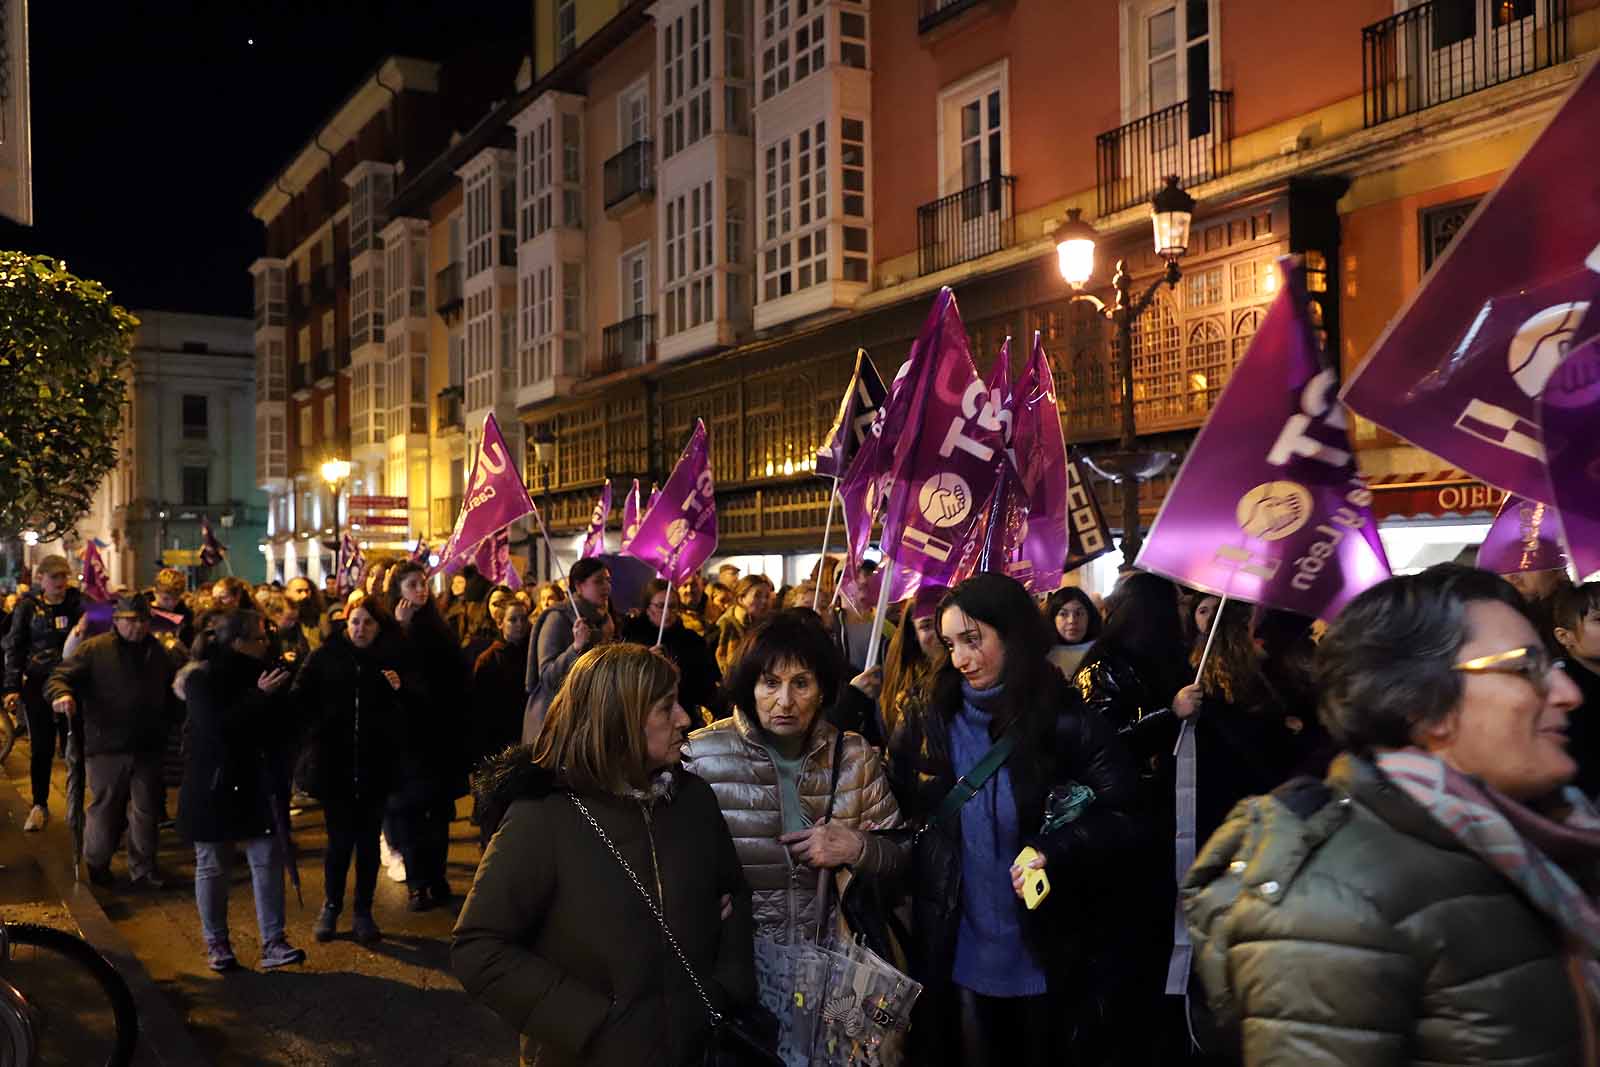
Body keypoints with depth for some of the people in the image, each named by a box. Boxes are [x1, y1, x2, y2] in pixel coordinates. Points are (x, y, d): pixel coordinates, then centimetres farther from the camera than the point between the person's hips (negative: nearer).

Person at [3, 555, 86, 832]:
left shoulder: (77, 601, 2)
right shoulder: (28, 606, 3)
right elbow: (15, 647, 3)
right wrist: (12, 688, -3)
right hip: (37, 683, 1)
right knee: (41, 747, 7)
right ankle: (39, 806, 20)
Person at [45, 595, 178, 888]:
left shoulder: (158, 652, 11)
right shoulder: (94, 649, -3)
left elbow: (172, 693, 20)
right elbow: (59, 677, -9)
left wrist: (165, 730, 13)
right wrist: (61, 694, -31)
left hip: (147, 748, 3)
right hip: (106, 747, -3)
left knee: (146, 811, 6)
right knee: (106, 809, 8)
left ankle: (143, 870, 17)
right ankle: (96, 864, 28)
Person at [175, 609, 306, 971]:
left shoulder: (260, 673, 7)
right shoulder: (202, 679, -10)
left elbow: (285, 725, 11)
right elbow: (216, 727, -24)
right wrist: (260, 697, -23)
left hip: (258, 788, 5)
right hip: (215, 788, -5)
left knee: (269, 861, -1)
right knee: (213, 867, 7)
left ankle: (273, 944, 1)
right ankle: (216, 944, 20)